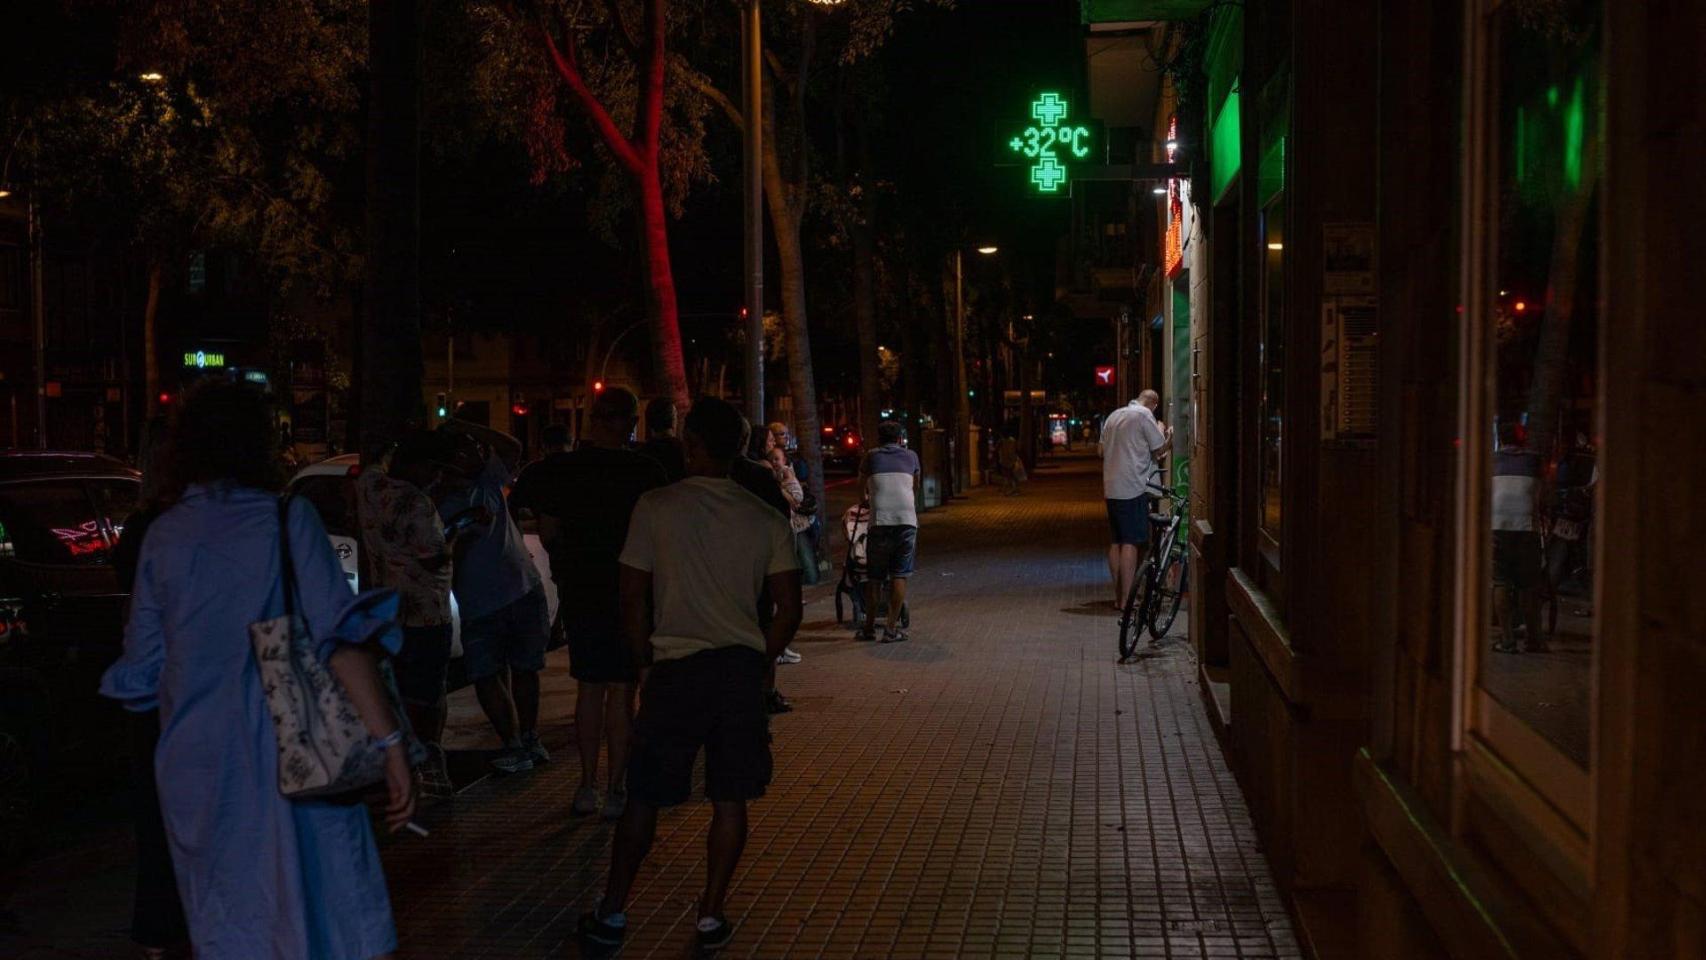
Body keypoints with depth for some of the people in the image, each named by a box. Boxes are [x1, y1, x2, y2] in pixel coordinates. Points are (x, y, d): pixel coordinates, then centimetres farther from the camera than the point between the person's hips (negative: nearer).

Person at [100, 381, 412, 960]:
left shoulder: (162, 537, 7)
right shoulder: (286, 517, -4)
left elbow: (141, 672, 9)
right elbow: (341, 635, -15)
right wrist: (391, 744, -17)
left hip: (196, 762, 4)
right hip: (290, 755, -4)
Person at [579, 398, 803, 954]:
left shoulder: (656, 507, -3)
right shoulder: (766, 519, 3)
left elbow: (631, 599, -1)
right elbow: (789, 610, 3)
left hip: (674, 668, -1)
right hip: (742, 668, 2)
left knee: (644, 798, 9)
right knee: (729, 801, 9)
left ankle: (612, 915, 16)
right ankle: (712, 917, 13)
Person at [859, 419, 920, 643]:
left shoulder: (871, 457, 13)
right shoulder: (911, 457, 16)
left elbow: (862, 481, 32)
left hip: (880, 522, 0)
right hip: (907, 520, 0)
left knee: (874, 577, 9)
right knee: (899, 575, 4)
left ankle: (869, 627, 15)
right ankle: (892, 628, 1)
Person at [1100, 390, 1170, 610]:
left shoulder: (1113, 416, 16)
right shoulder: (1144, 415, -7)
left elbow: (1101, 449, 21)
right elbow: (1159, 449, -6)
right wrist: (1164, 434, 12)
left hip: (1111, 488, 8)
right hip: (1134, 487, -8)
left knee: (1116, 542, 11)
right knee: (1131, 543, -7)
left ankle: (1118, 597, 17)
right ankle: (1127, 599, -9)